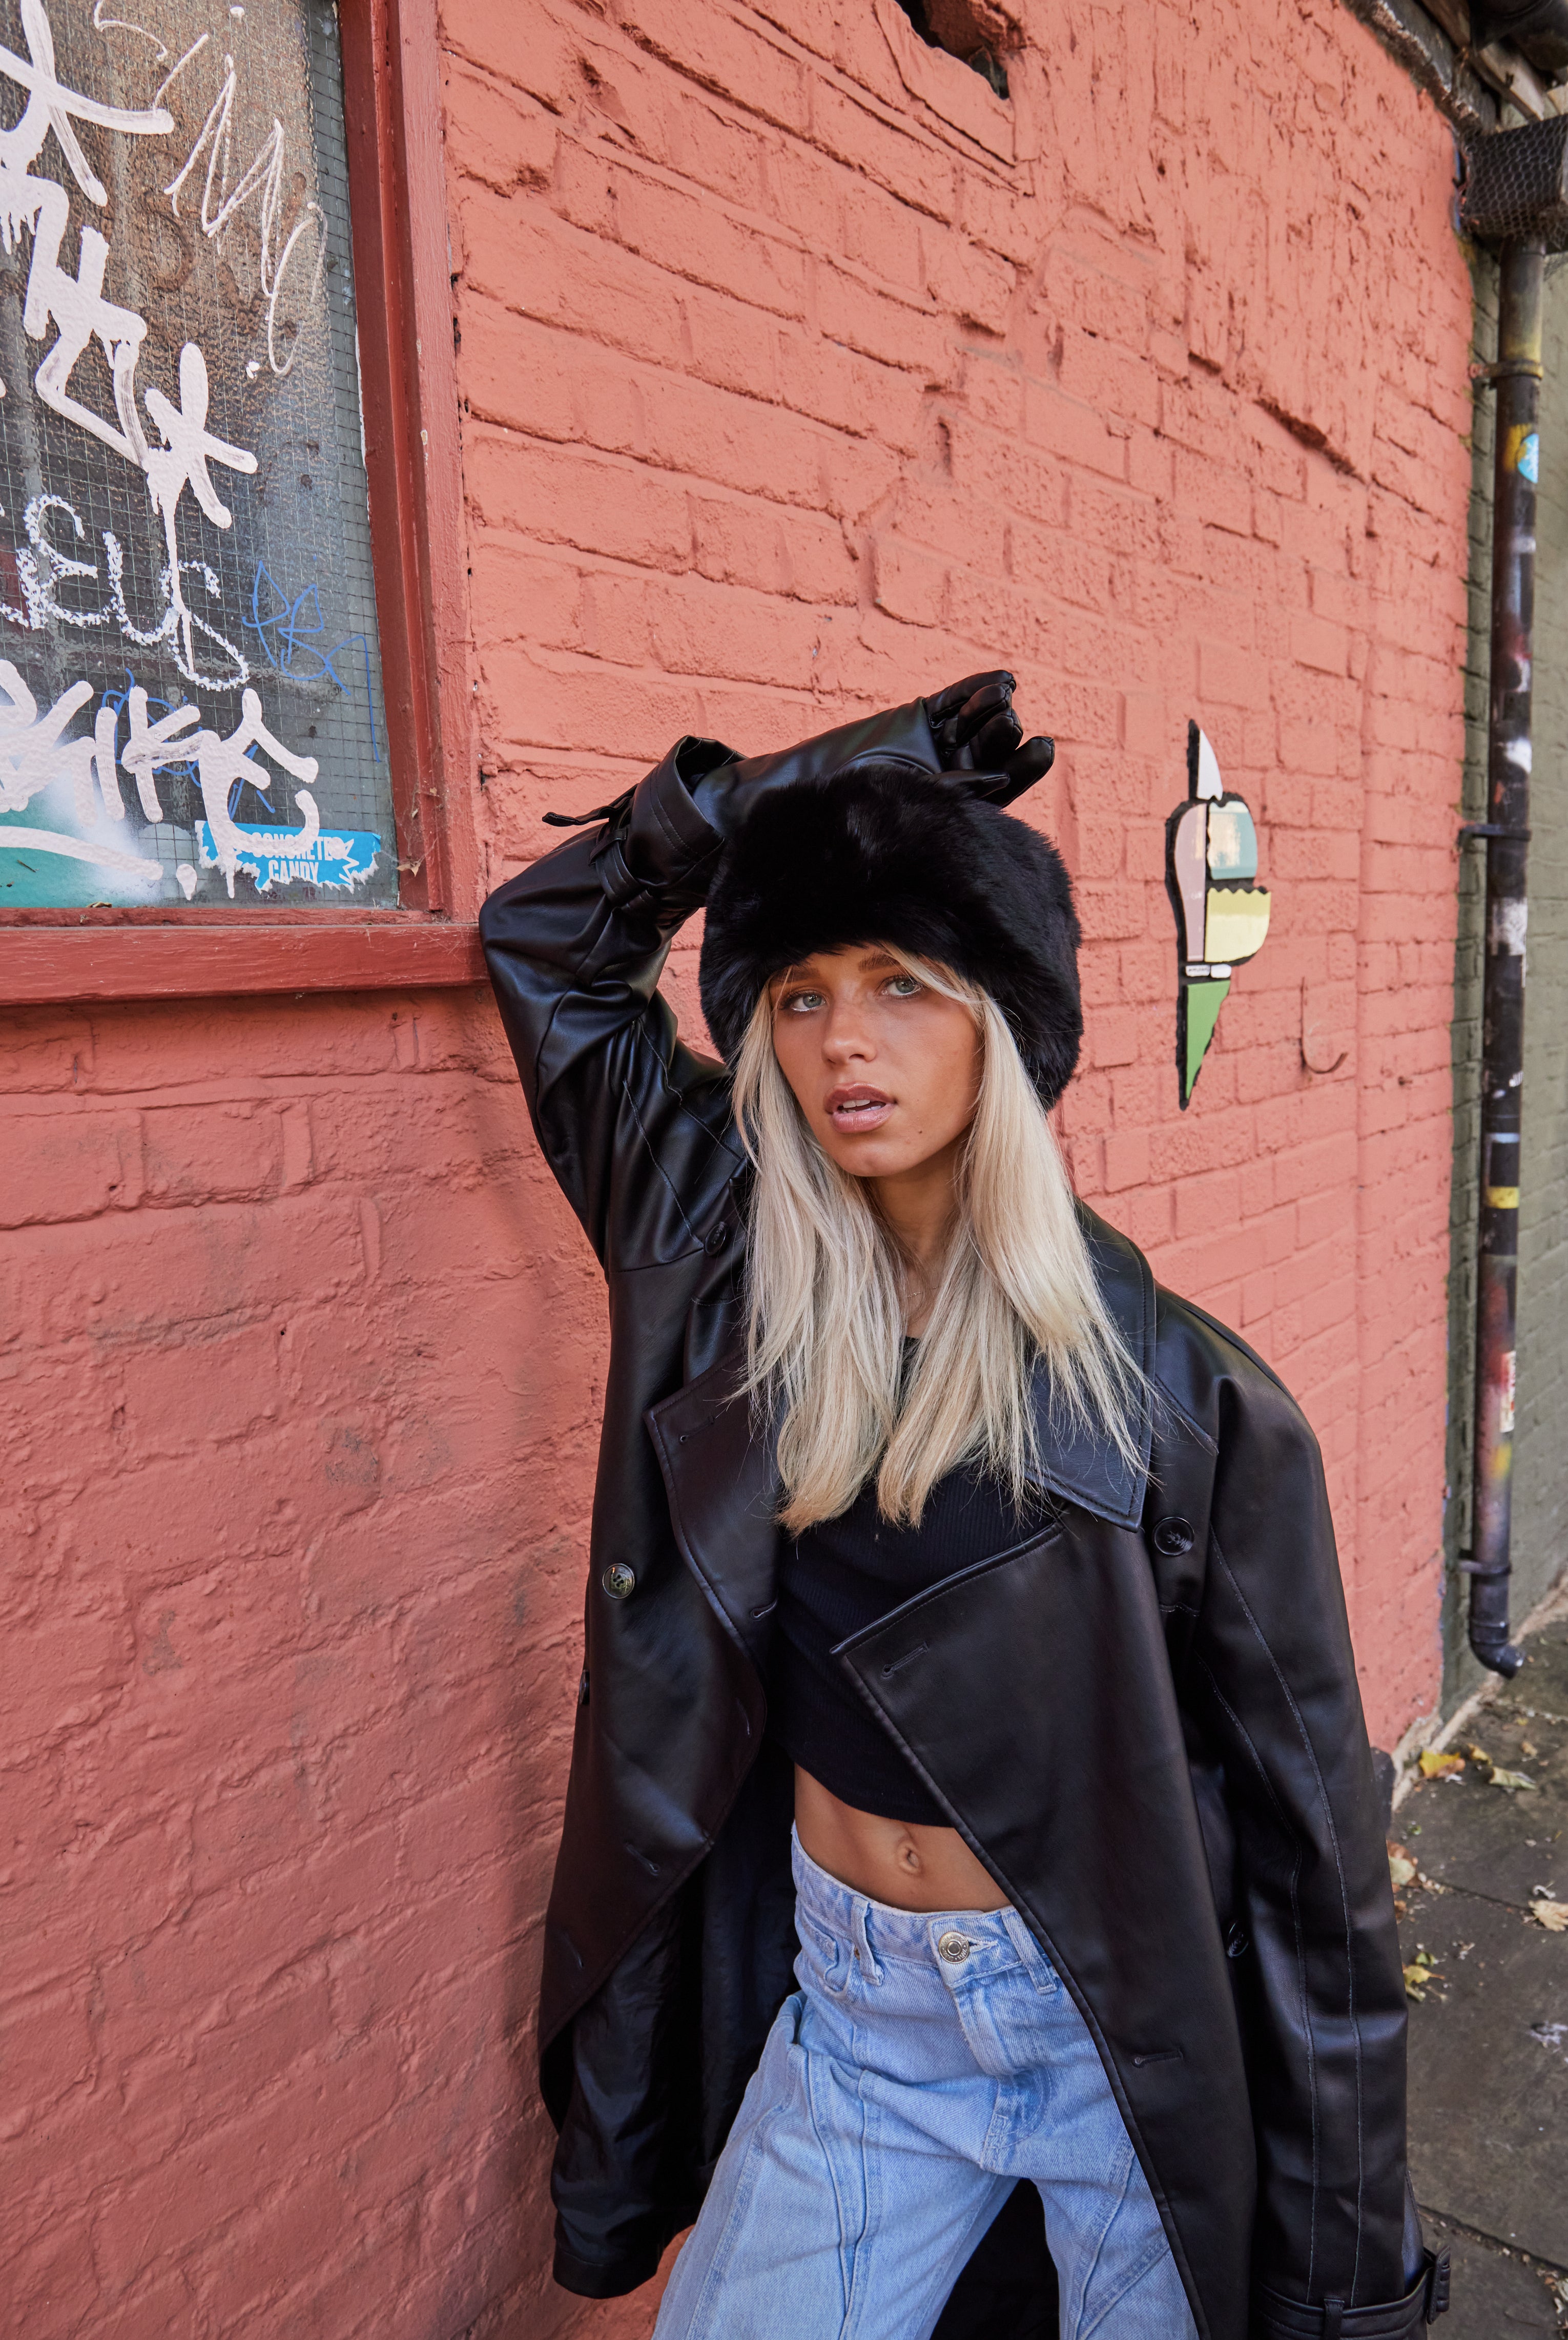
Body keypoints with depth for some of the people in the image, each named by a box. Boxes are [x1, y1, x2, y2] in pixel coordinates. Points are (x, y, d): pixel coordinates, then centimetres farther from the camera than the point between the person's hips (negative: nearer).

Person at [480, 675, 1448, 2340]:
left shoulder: (1185, 1401, -17)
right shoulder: (730, 1276, -8)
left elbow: (1306, 1830, -9)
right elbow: (540, 946, 1)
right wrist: (803, 786, -9)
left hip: (1123, 2041, -2)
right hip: (852, 2018, 3)